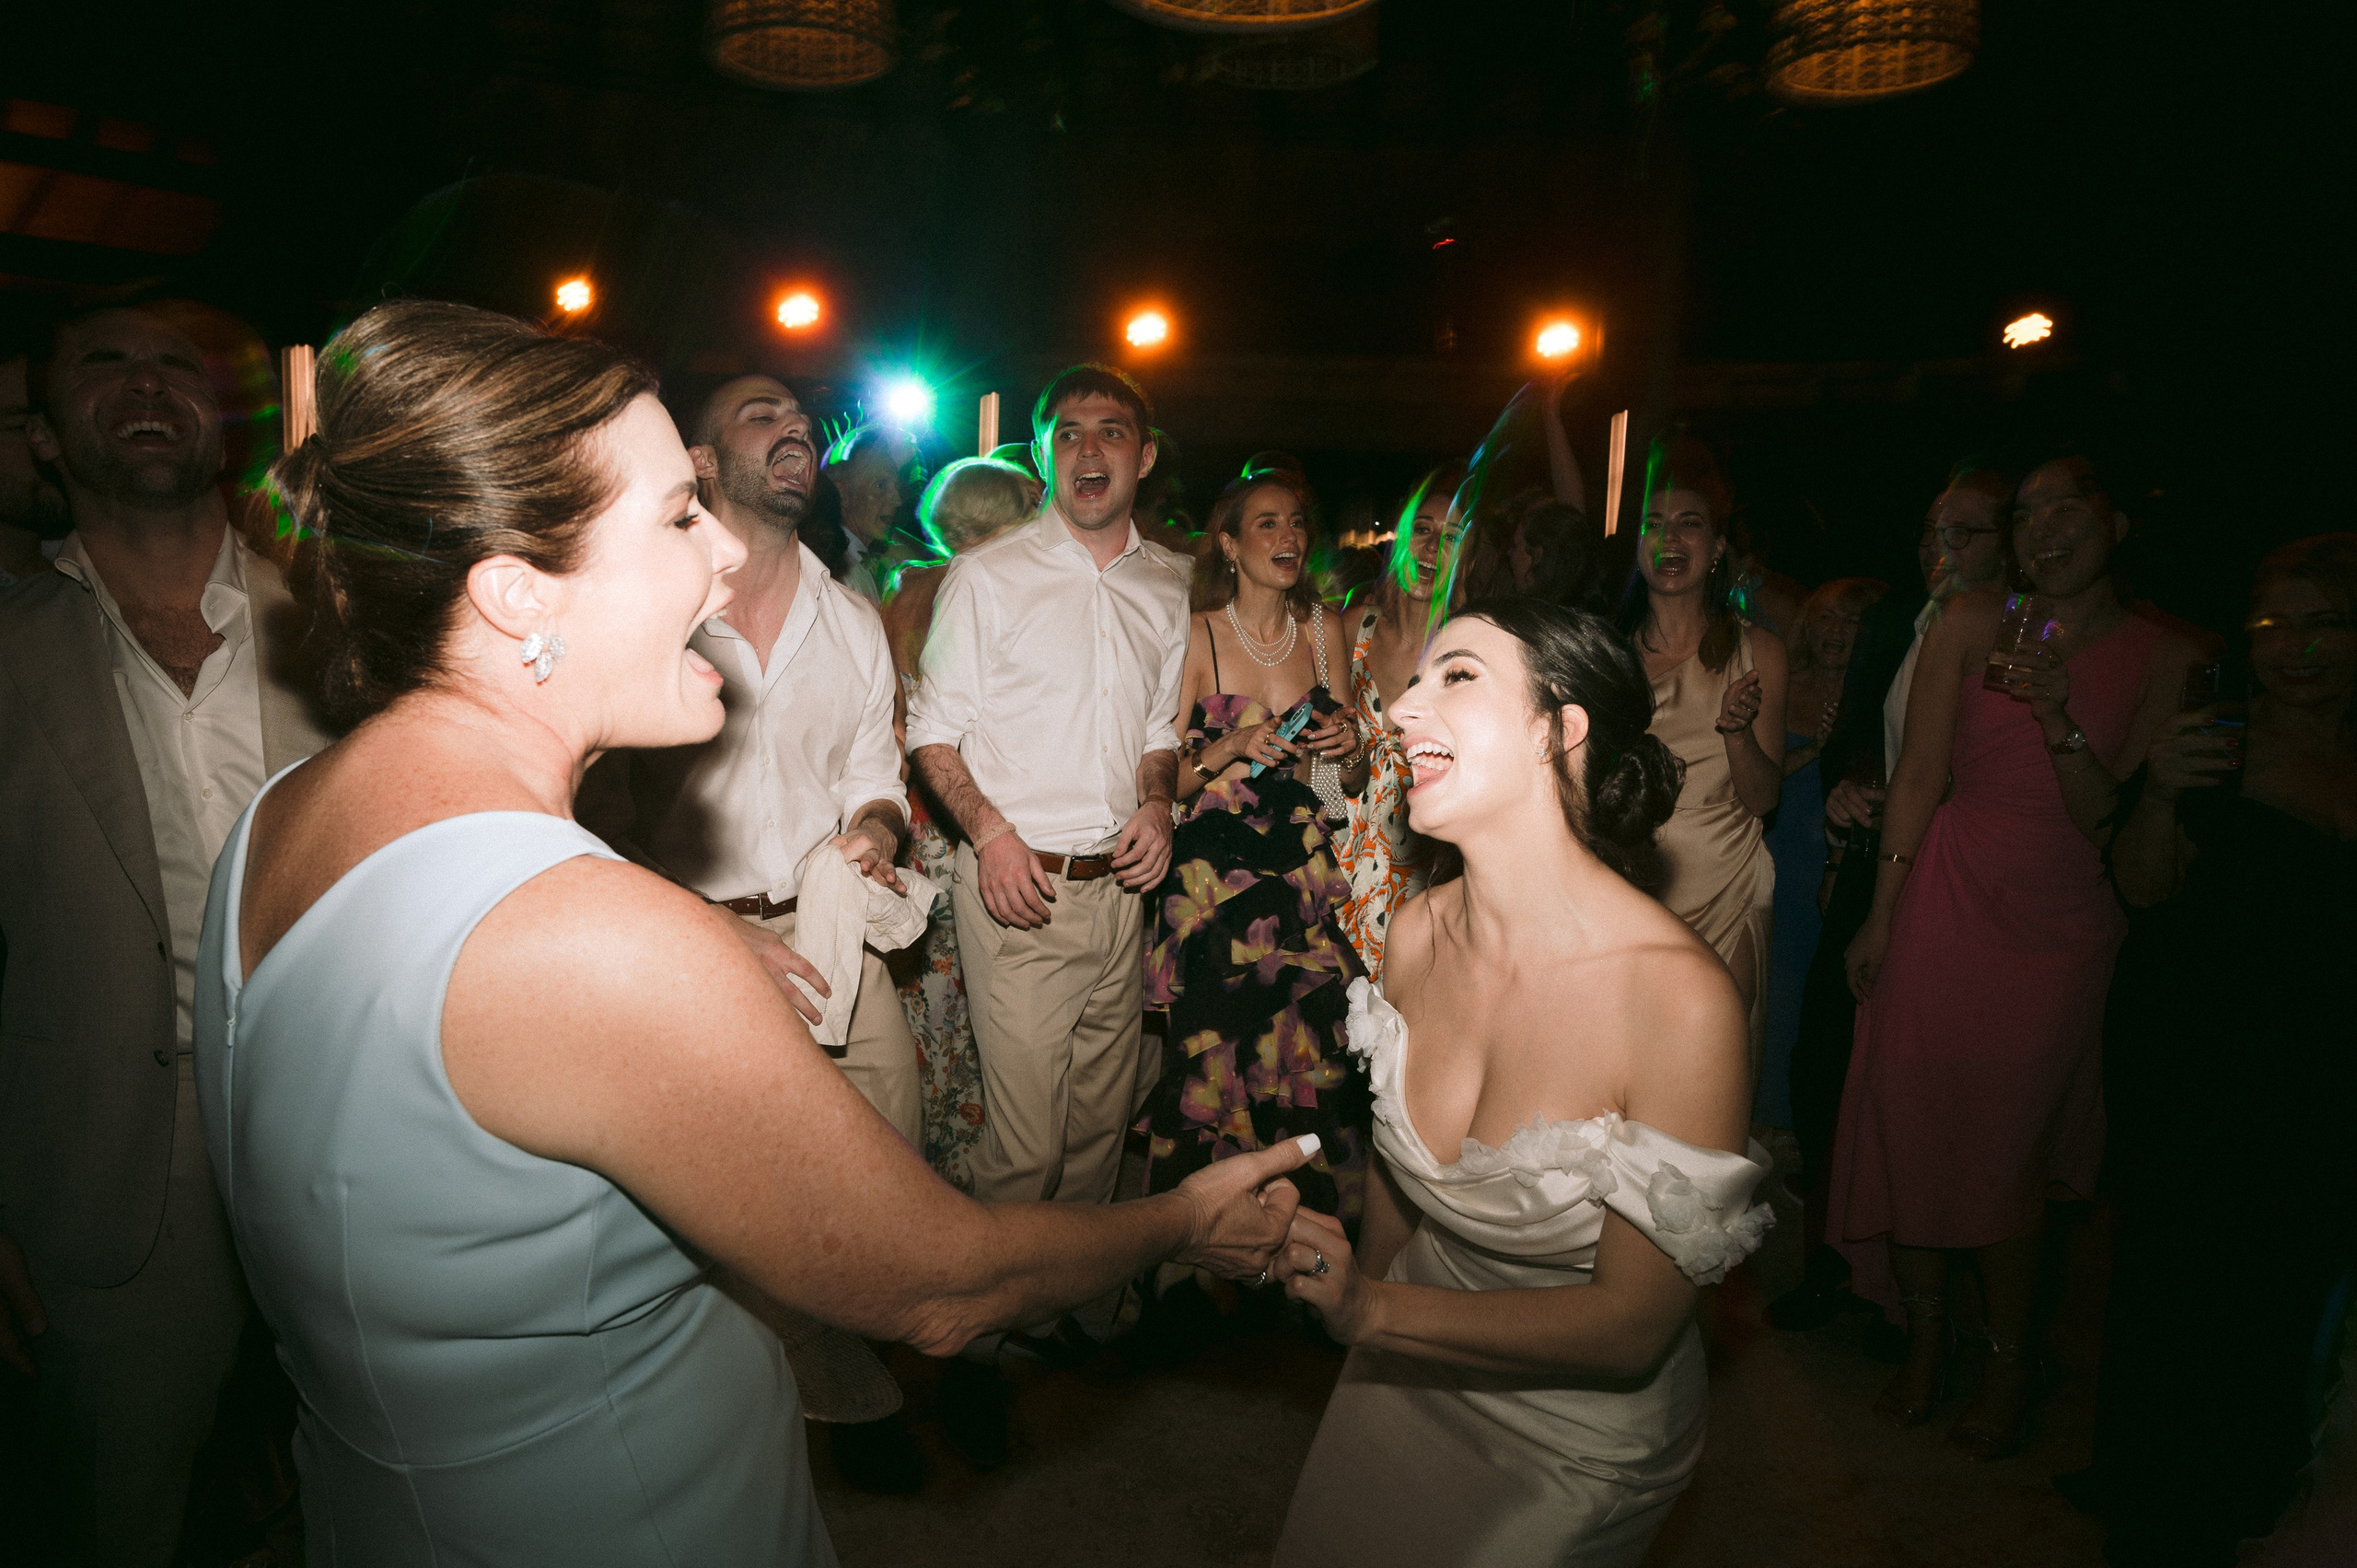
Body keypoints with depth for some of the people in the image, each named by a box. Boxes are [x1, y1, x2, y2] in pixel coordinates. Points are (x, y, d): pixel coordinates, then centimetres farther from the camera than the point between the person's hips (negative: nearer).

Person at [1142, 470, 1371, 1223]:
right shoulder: (1197, 637, -2)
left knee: (1308, 1058, -4)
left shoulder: (1322, 635, 10)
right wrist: (1235, 747, -18)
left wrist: (1349, 750, -4)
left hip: (1306, 877, 3)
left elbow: (1350, 782, 17)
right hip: (1214, 879, -3)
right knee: (1214, 1056, -5)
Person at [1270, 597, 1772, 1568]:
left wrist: (1373, 1309, -28)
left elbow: (1629, 1327, -24)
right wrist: (1357, 1288, 14)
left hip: (1582, 1435, -4)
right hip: (1412, 1370, 5)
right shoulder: (1417, 932, -14)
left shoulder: (1680, 997, -32)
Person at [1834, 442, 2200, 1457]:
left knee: (2008, 1145, 7)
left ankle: (2007, 1358, 29)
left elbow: (2111, 822, -5)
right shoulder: (1969, 624, -2)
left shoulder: (2164, 658, -2)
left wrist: (2058, 718, -22)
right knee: (1915, 1119, 6)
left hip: (2062, 926, 0)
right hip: (1945, 905, 1)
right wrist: (1880, 916, -2)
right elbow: (1919, 777, -1)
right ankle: (1925, 1333, 29)